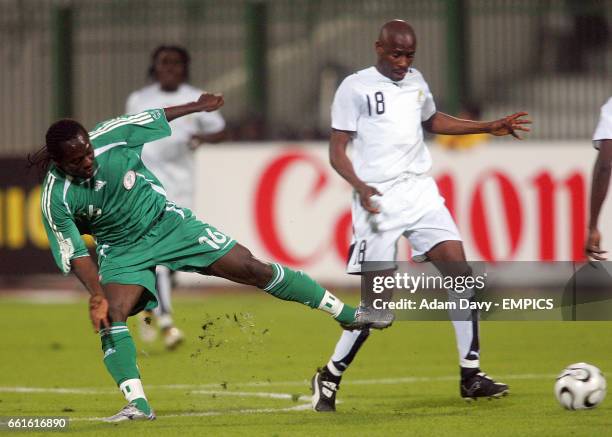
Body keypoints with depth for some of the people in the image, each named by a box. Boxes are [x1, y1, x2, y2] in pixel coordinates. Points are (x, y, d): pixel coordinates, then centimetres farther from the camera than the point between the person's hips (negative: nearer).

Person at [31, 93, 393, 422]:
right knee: (110, 315, -27)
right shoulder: (56, 198, -23)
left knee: (252, 269, -3)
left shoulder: (111, 136, -20)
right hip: (122, 251, -1)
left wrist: (197, 107, 15)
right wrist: (97, 293, -31)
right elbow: (74, 252, -17)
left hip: (166, 222, 1)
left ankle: (347, 314, 8)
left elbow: (156, 118, -1)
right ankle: (138, 405, -29)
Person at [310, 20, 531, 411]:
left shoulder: (415, 81, 14)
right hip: (379, 200, -6)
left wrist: (489, 127, 26)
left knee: (460, 270, -9)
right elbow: (337, 151, -5)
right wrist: (359, 186, -22)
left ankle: (471, 376, -5)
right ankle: (329, 378, 11)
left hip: (420, 191, 6)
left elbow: (433, 121, 33)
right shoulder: (355, 88, -4)